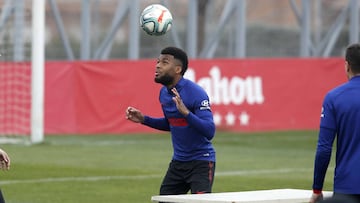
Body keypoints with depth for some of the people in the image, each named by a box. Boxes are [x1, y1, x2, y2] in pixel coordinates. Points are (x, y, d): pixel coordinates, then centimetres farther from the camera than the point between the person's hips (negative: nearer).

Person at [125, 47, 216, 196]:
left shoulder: (195, 93, -20)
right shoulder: (164, 93, 5)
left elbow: (209, 131, -27)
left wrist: (186, 112, -39)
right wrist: (144, 119, 9)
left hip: (200, 162, -8)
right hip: (178, 162, 8)